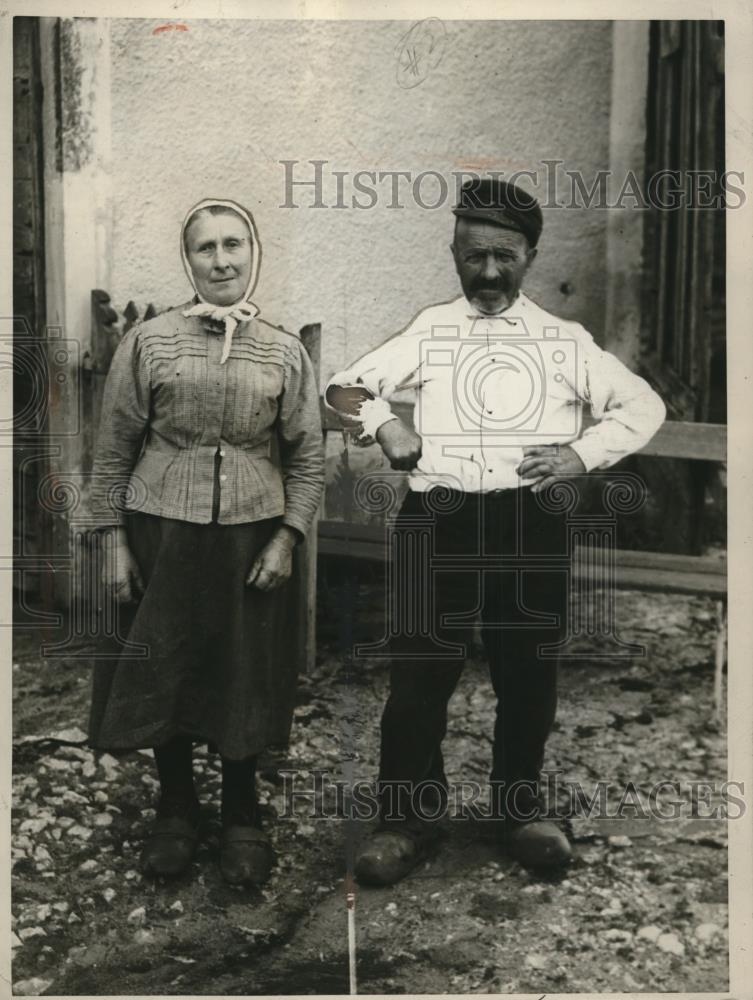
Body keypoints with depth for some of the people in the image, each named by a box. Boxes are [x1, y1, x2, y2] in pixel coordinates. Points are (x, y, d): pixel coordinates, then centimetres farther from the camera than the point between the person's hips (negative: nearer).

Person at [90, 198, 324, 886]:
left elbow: (307, 456, 5)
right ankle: (176, 810, 32)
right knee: (161, 674, 9)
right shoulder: (148, 341, -1)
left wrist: (287, 537, -5)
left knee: (245, 680, 10)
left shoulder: (286, 352, 3)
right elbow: (115, 448, 1)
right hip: (162, 535, 0)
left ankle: (242, 817, 31)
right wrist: (114, 540, -2)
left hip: (252, 538, 1)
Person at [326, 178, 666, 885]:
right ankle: (406, 820, 14)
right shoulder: (429, 331, 13)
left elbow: (644, 405, 13)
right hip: (438, 518, 0)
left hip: (531, 522, 1)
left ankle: (520, 810, 26)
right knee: (418, 670, 0)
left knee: (528, 672, 8)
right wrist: (381, 421, -5)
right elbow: (342, 387, 15)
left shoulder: (563, 340, 12)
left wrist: (584, 454, -2)